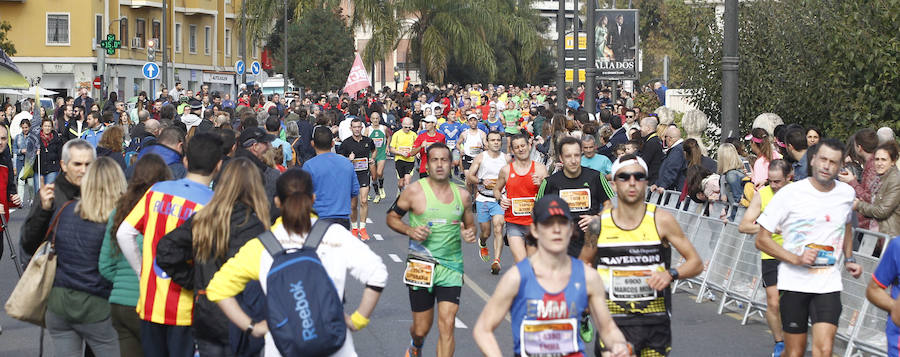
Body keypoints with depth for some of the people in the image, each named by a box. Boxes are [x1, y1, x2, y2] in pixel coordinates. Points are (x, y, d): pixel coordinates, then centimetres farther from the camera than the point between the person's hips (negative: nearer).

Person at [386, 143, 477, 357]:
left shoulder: (462, 195, 5)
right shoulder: (415, 191, -4)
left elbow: (470, 224, 20)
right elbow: (392, 217, 5)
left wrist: (470, 233, -3)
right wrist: (409, 230, -13)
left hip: (451, 267, 2)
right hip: (421, 265, -1)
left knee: (447, 325, -12)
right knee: (421, 329, 9)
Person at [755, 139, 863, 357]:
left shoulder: (846, 193, 5)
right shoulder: (790, 193, -8)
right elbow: (762, 240, -6)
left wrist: (849, 259, 13)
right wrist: (796, 259, -18)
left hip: (829, 284, 2)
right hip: (794, 282, -2)